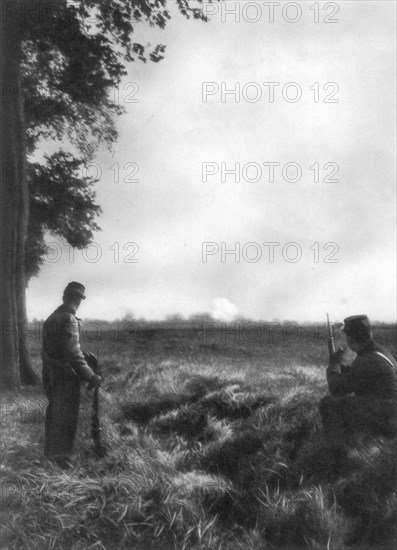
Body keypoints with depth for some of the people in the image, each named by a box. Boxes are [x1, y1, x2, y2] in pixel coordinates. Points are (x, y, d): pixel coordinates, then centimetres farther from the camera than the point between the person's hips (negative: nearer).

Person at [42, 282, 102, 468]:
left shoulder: (52, 318, 6)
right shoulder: (69, 320, -21)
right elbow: (73, 354, -26)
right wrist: (90, 376, -24)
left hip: (50, 376, 8)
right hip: (65, 377, -8)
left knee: (54, 412, 20)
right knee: (66, 416, 3)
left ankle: (50, 450, 32)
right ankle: (60, 454, 8)